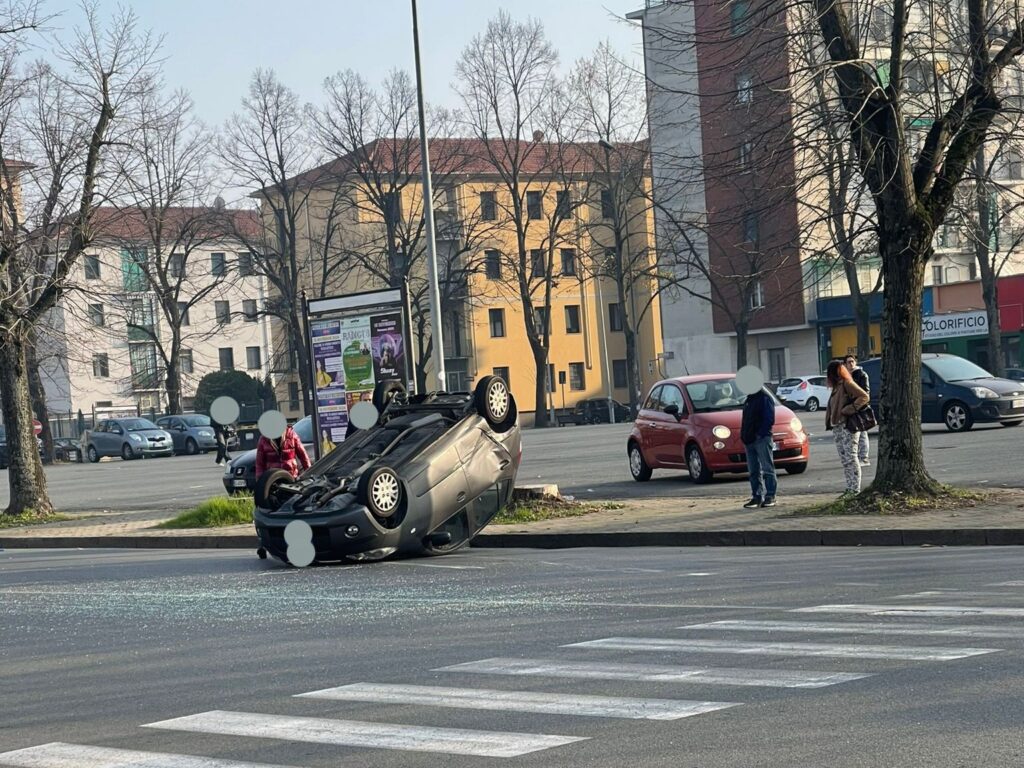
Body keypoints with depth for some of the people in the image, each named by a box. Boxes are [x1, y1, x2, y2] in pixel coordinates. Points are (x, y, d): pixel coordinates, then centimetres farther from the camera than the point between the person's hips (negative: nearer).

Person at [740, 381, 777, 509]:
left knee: (767, 468, -6)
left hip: (762, 439, -8)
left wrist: (760, 434, -18)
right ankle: (757, 496, 11)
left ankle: (770, 497, -5)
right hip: (749, 440, 8)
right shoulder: (748, 400, 20)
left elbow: (769, 419, -14)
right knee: (753, 471, 8)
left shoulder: (765, 398, -6)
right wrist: (744, 435, 10)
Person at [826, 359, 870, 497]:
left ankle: (855, 489, -7)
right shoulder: (837, 386, 17)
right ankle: (850, 488, 12)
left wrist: (849, 410, -19)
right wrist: (829, 423, 8)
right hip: (837, 427, 9)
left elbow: (864, 397, -18)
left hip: (847, 426, -9)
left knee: (850, 458, -8)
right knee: (844, 460, 9)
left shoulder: (847, 384, -10)